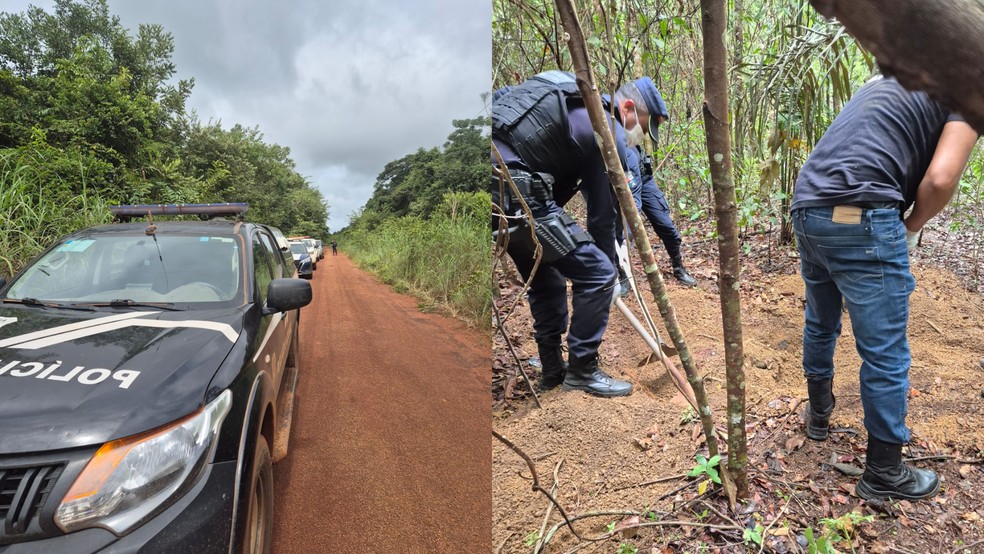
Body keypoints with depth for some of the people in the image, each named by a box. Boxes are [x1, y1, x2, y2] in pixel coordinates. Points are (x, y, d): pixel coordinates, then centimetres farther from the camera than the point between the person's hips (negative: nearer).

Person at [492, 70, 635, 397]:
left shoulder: (567, 104, 28)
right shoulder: (609, 134, 2)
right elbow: (604, 211, 4)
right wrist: (610, 269, 18)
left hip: (496, 189, 9)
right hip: (515, 194, -9)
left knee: (545, 279, 24)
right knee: (596, 274, 1)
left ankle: (552, 370, 31)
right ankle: (582, 372, 13)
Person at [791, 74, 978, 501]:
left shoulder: (889, 81, 28)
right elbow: (940, 178, -9)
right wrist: (910, 228, 8)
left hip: (806, 210, 8)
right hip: (860, 221, -8)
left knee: (819, 326, 25)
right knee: (886, 355, 4)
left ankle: (818, 415, 44)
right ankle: (884, 474, 17)